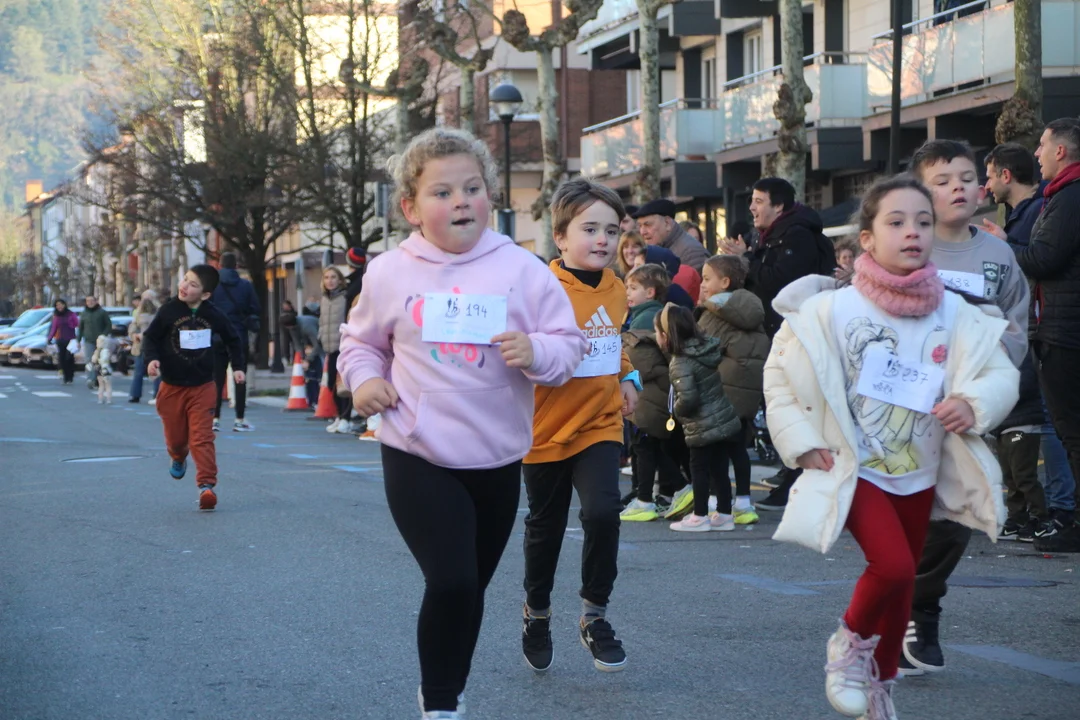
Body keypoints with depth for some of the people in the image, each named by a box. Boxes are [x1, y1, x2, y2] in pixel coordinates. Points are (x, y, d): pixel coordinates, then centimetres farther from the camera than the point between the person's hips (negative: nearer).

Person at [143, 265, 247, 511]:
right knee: (176, 436, 12)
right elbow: (150, 337, -1)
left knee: (202, 438, -10)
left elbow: (233, 339, 11)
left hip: (202, 387, -1)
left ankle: (207, 484, -11)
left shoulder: (213, 315, -5)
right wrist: (151, 359, -19)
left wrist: (238, 366, 5)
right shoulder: (168, 310, -9)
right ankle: (179, 459, 47)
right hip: (172, 387, 1)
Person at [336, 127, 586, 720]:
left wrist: (536, 352, -23)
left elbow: (567, 346, -2)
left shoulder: (521, 270, -4)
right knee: (450, 582, -16)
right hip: (418, 457, -2)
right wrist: (364, 379, -6)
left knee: (471, 587, 16)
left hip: (498, 459, 2)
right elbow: (360, 341, 14)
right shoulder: (389, 274, -2)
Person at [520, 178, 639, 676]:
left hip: (601, 425, 3)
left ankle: (595, 615, 2)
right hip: (548, 429, -3)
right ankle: (537, 613, 38)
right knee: (545, 527, 13)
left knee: (602, 511, -17)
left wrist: (626, 378, 10)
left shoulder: (615, 289, 4)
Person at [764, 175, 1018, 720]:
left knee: (902, 581, 14)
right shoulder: (832, 310, -14)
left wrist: (975, 403, -24)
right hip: (856, 469, -4)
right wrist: (801, 441, -11)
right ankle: (851, 641, 7)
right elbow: (780, 373, -4)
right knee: (893, 566, -22)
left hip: (919, 475, 4)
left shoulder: (955, 315, -8)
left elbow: (1001, 374, -3)